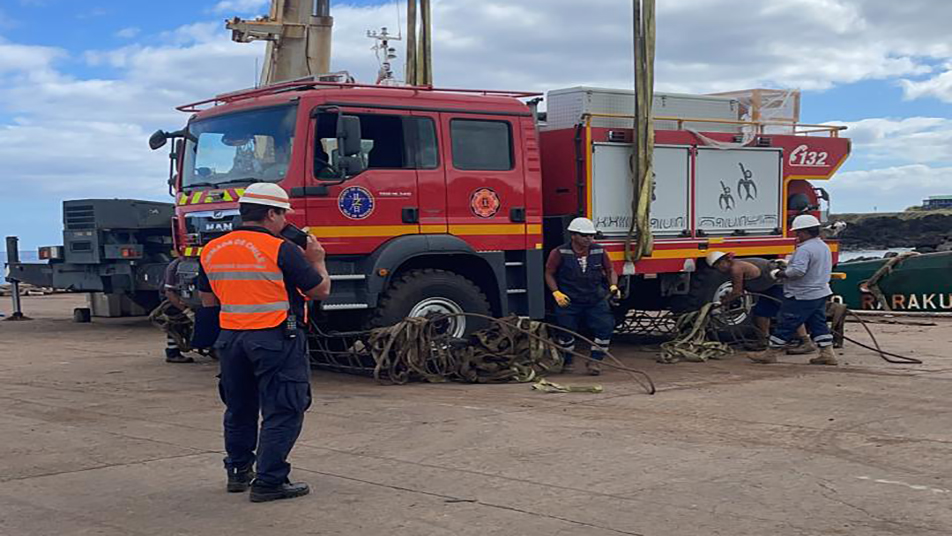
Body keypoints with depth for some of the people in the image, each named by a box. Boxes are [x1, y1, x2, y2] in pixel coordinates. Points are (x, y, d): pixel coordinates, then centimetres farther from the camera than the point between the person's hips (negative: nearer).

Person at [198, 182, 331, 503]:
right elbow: (320, 290, -7)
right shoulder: (281, 250, -13)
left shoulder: (211, 251, 5)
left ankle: (238, 472, 31)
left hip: (231, 338, 7)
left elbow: (208, 300, 15)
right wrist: (317, 261, 10)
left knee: (239, 409, 21)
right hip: (276, 339, -6)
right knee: (282, 412, 1)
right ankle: (269, 482, 0)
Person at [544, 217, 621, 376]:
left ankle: (595, 360, 1)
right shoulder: (560, 253, -6)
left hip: (595, 300, 2)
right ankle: (567, 361, 24)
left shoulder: (599, 251, 3)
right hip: (569, 301, -2)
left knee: (606, 326, -13)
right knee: (566, 329, -1)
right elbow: (549, 274, 1)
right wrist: (556, 293, -11)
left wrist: (613, 286, -5)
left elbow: (610, 271, 14)